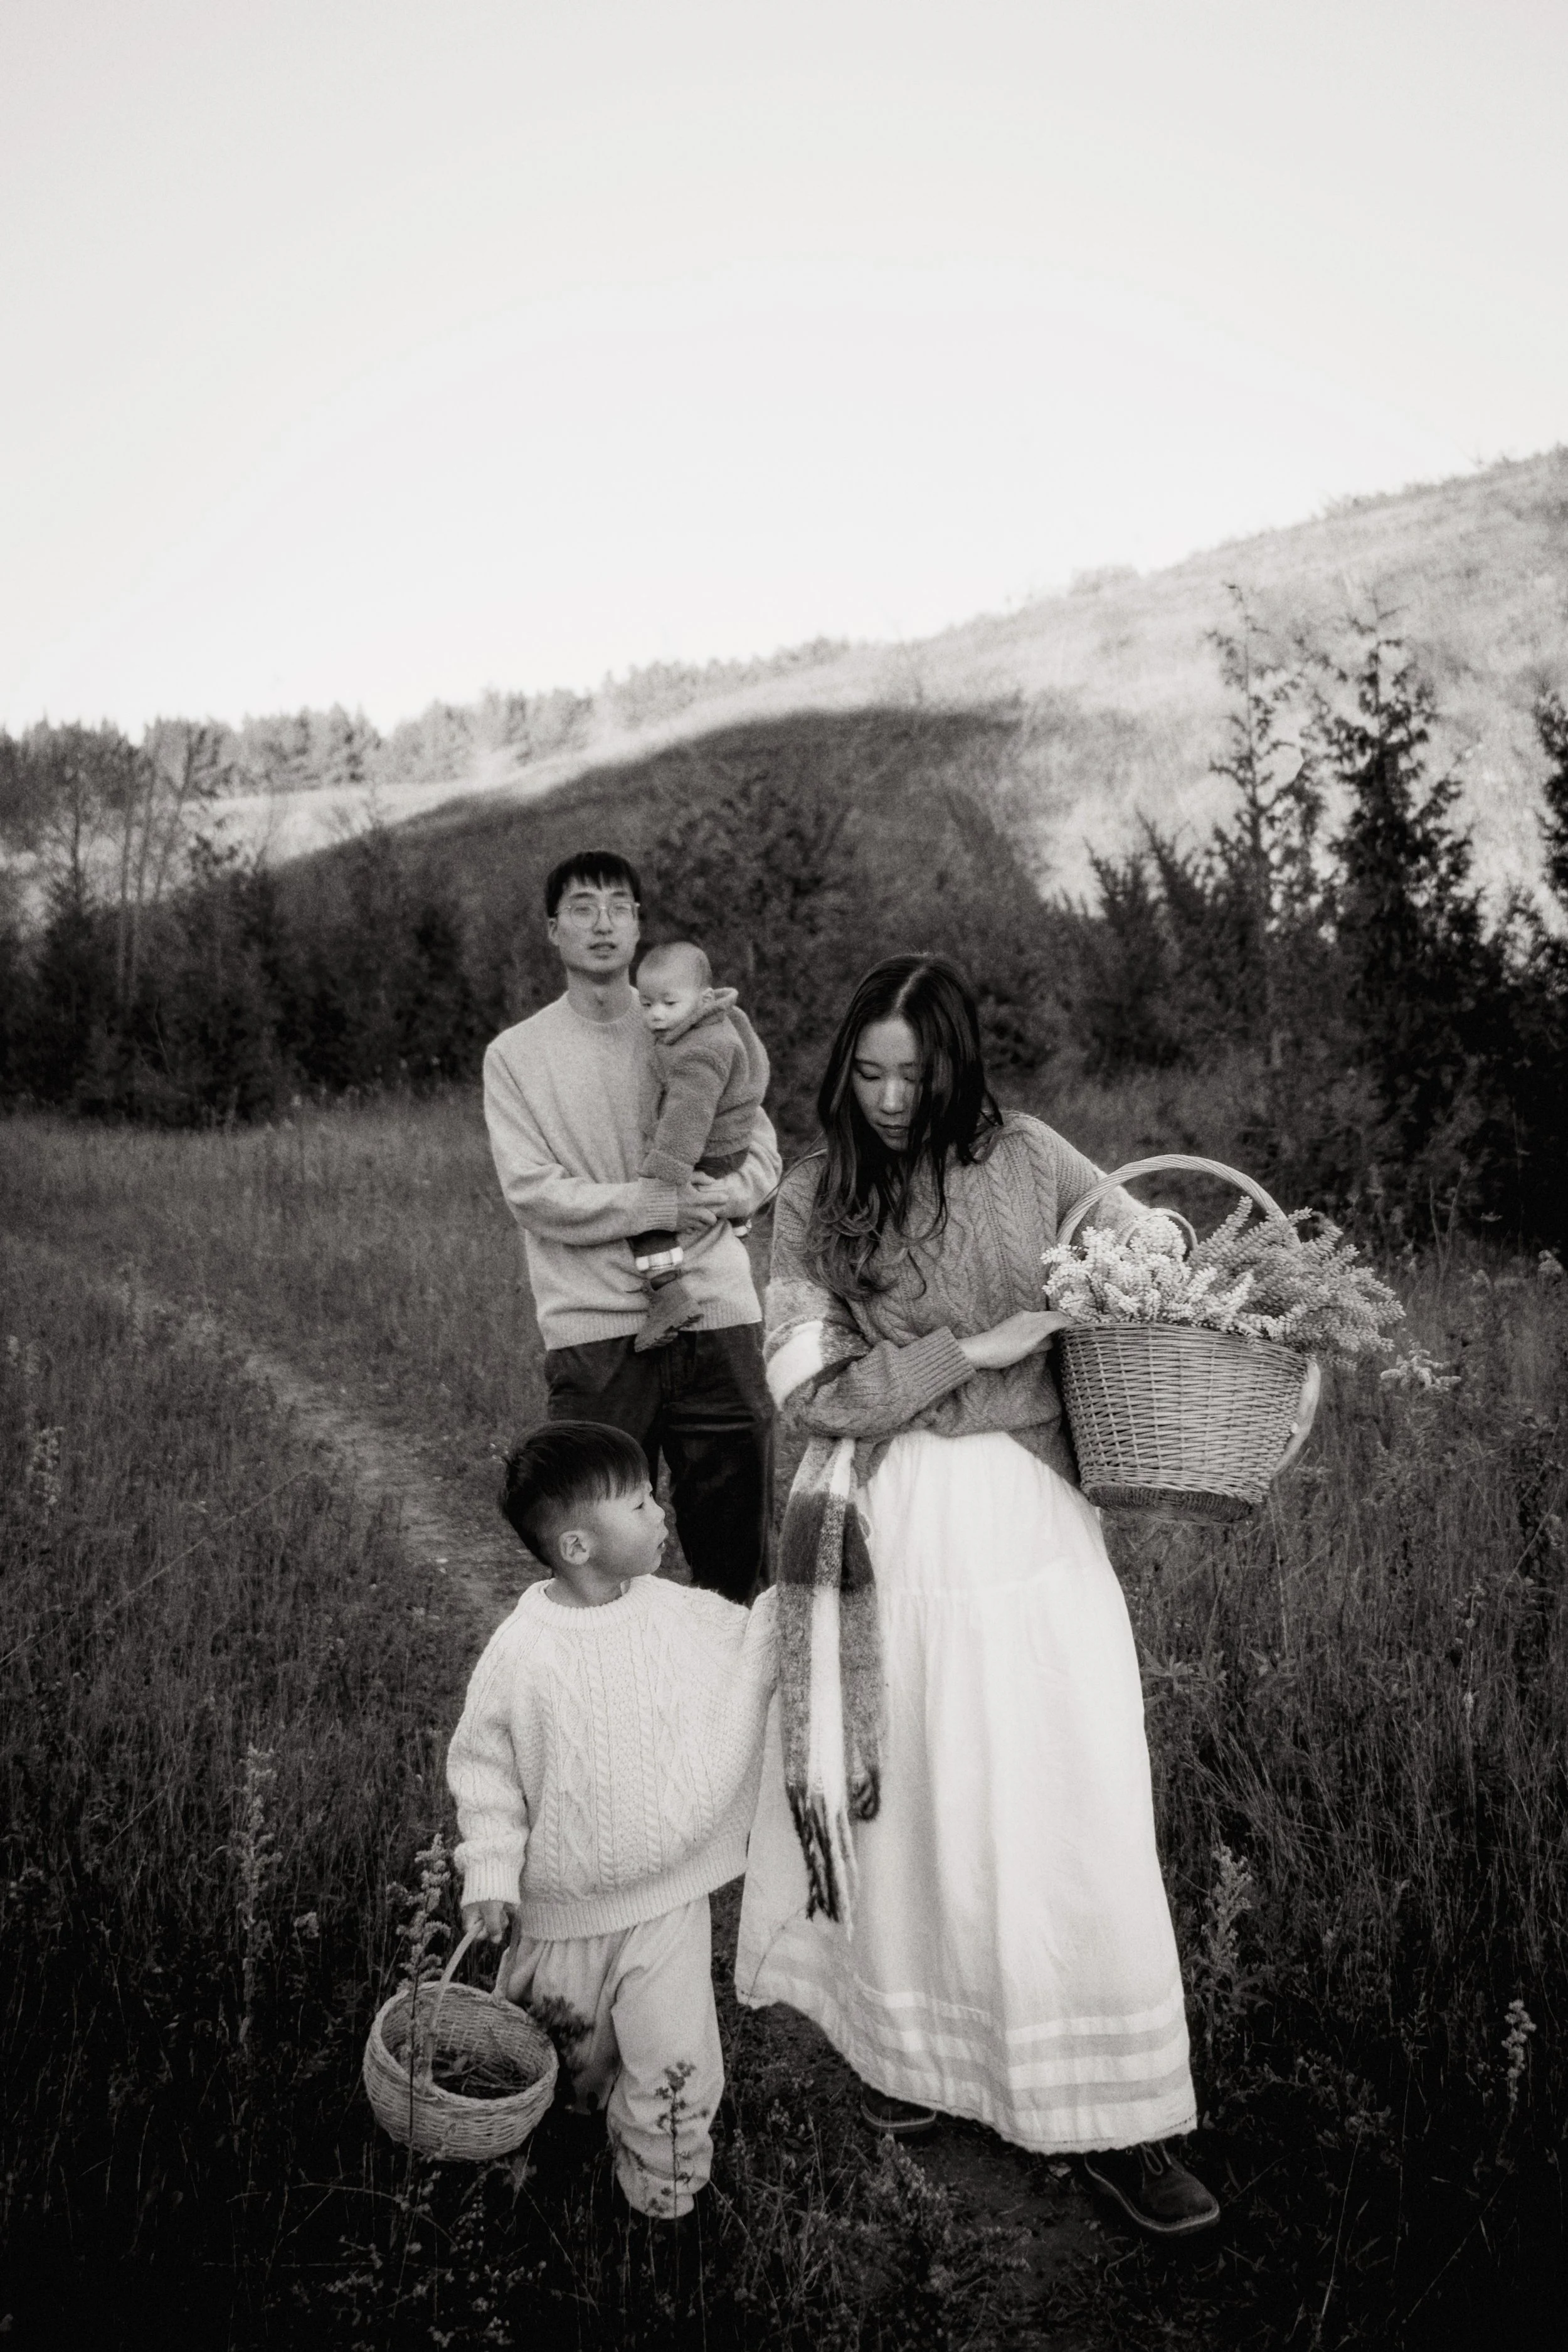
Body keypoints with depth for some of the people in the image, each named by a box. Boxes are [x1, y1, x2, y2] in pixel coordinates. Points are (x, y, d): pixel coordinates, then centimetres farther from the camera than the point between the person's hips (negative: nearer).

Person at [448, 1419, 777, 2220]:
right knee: (567, 2057, 20)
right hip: (562, 1910, -1)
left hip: (668, 1897, 1)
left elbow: (756, 1644, 7)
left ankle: (663, 2194, 23)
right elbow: (483, 1765, -8)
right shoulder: (519, 1650, -17)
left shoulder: (677, 1614, -9)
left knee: (676, 2063, -3)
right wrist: (490, 1874, -12)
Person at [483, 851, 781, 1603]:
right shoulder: (516, 1054, 4)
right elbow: (534, 1193, -6)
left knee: (736, 1531, 9)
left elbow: (760, 1154, 10)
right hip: (594, 1327, -2)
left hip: (716, 1314, 3)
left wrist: (711, 1197, -11)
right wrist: (656, 1205, -15)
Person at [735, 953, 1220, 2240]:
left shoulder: (1026, 1158, -1)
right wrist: (973, 1347, -16)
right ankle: (912, 2046, 34)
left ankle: (1113, 2116, 17)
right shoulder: (816, 1200, -2)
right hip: (897, 1528, 0)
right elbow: (812, 1393, -8)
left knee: (1070, 1806, 4)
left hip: (1034, 1514, 1)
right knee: (911, 1804, 11)